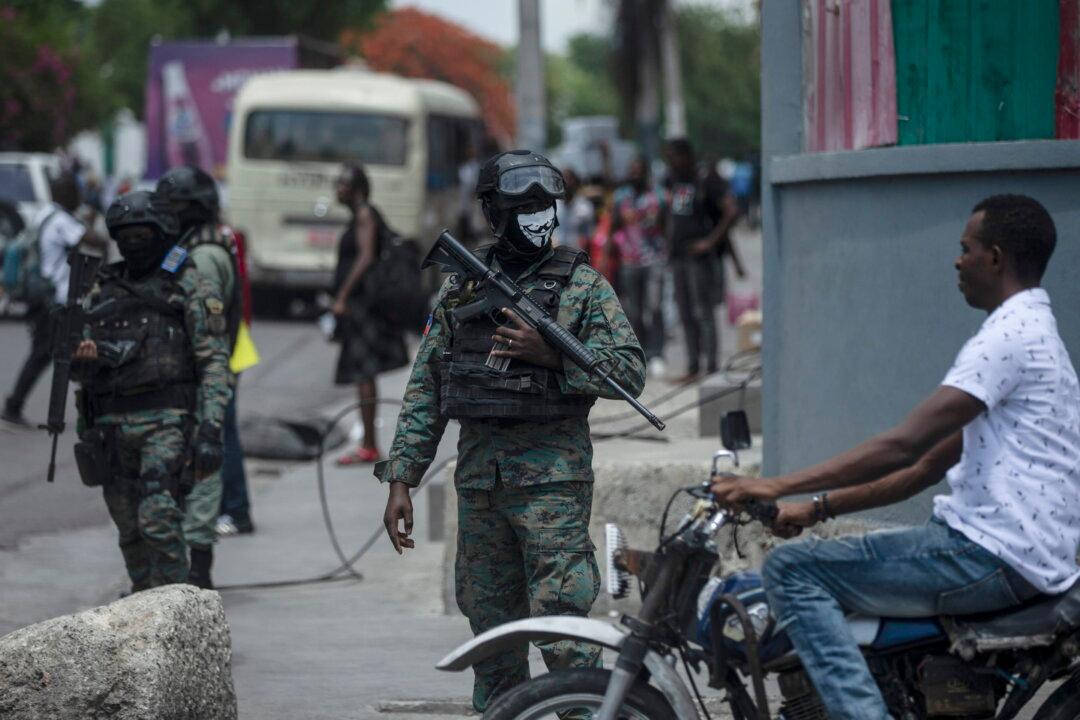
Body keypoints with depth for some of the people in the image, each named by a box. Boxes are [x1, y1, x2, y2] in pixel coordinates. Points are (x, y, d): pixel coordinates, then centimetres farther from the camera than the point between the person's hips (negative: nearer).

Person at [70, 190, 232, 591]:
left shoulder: (191, 290, 2)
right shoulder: (104, 291, 17)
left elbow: (214, 364, -6)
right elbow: (80, 371, 19)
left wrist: (210, 431, -17)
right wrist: (82, 359, -7)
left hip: (166, 422, -5)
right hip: (111, 424, 5)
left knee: (158, 520, -18)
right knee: (131, 533, 9)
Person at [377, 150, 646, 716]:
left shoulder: (582, 284, 1)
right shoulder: (459, 288, 12)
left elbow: (630, 370, -5)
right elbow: (425, 390, 13)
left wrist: (551, 356, -17)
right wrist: (401, 481, 8)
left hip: (553, 473, -4)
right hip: (478, 474, 4)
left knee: (562, 626, -11)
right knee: (491, 630, 9)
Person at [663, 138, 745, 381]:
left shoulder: (707, 180, -10)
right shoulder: (673, 180, 12)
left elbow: (731, 211, -17)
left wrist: (711, 241, -18)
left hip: (700, 255, -7)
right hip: (678, 256, 7)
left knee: (703, 313, -8)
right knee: (685, 315, 8)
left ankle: (712, 368, -6)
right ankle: (693, 366, 13)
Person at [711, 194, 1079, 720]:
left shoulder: (1010, 336, -14)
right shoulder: (1030, 331, 20)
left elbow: (903, 447, -21)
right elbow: (930, 465, 19)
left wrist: (780, 486, -19)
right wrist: (818, 508, 12)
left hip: (994, 557, -11)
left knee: (791, 571, -13)